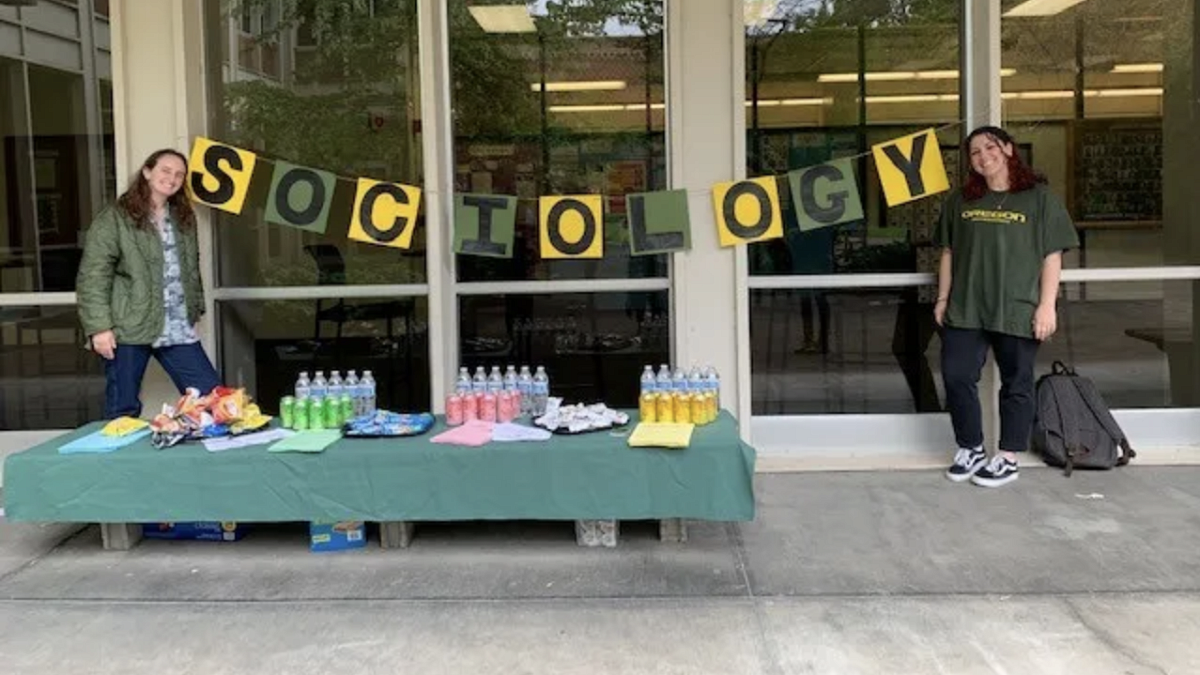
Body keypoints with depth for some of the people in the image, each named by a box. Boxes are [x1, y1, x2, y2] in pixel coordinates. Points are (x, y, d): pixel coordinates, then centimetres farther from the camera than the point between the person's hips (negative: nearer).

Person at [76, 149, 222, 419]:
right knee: (123, 411, 4)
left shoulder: (184, 218, 15)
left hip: (178, 330, 5)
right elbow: (92, 276, -11)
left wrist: (196, 310, 15)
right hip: (128, 330, -5)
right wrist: (99, 326, -17)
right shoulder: (114, 218, -6)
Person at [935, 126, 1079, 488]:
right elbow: (949, 253, 15)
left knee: (1016, 384, 5)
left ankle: (1008, 458, 16)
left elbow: (1052, 256, -3)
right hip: (965, 309, 3)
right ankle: (970, 449, 18)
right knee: (956, 377, 1)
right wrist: (943, 297, 9)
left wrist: (1047, 305, -9)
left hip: (1018, 310, -3)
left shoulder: (1039, 197, 0)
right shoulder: (960, 200, 11)